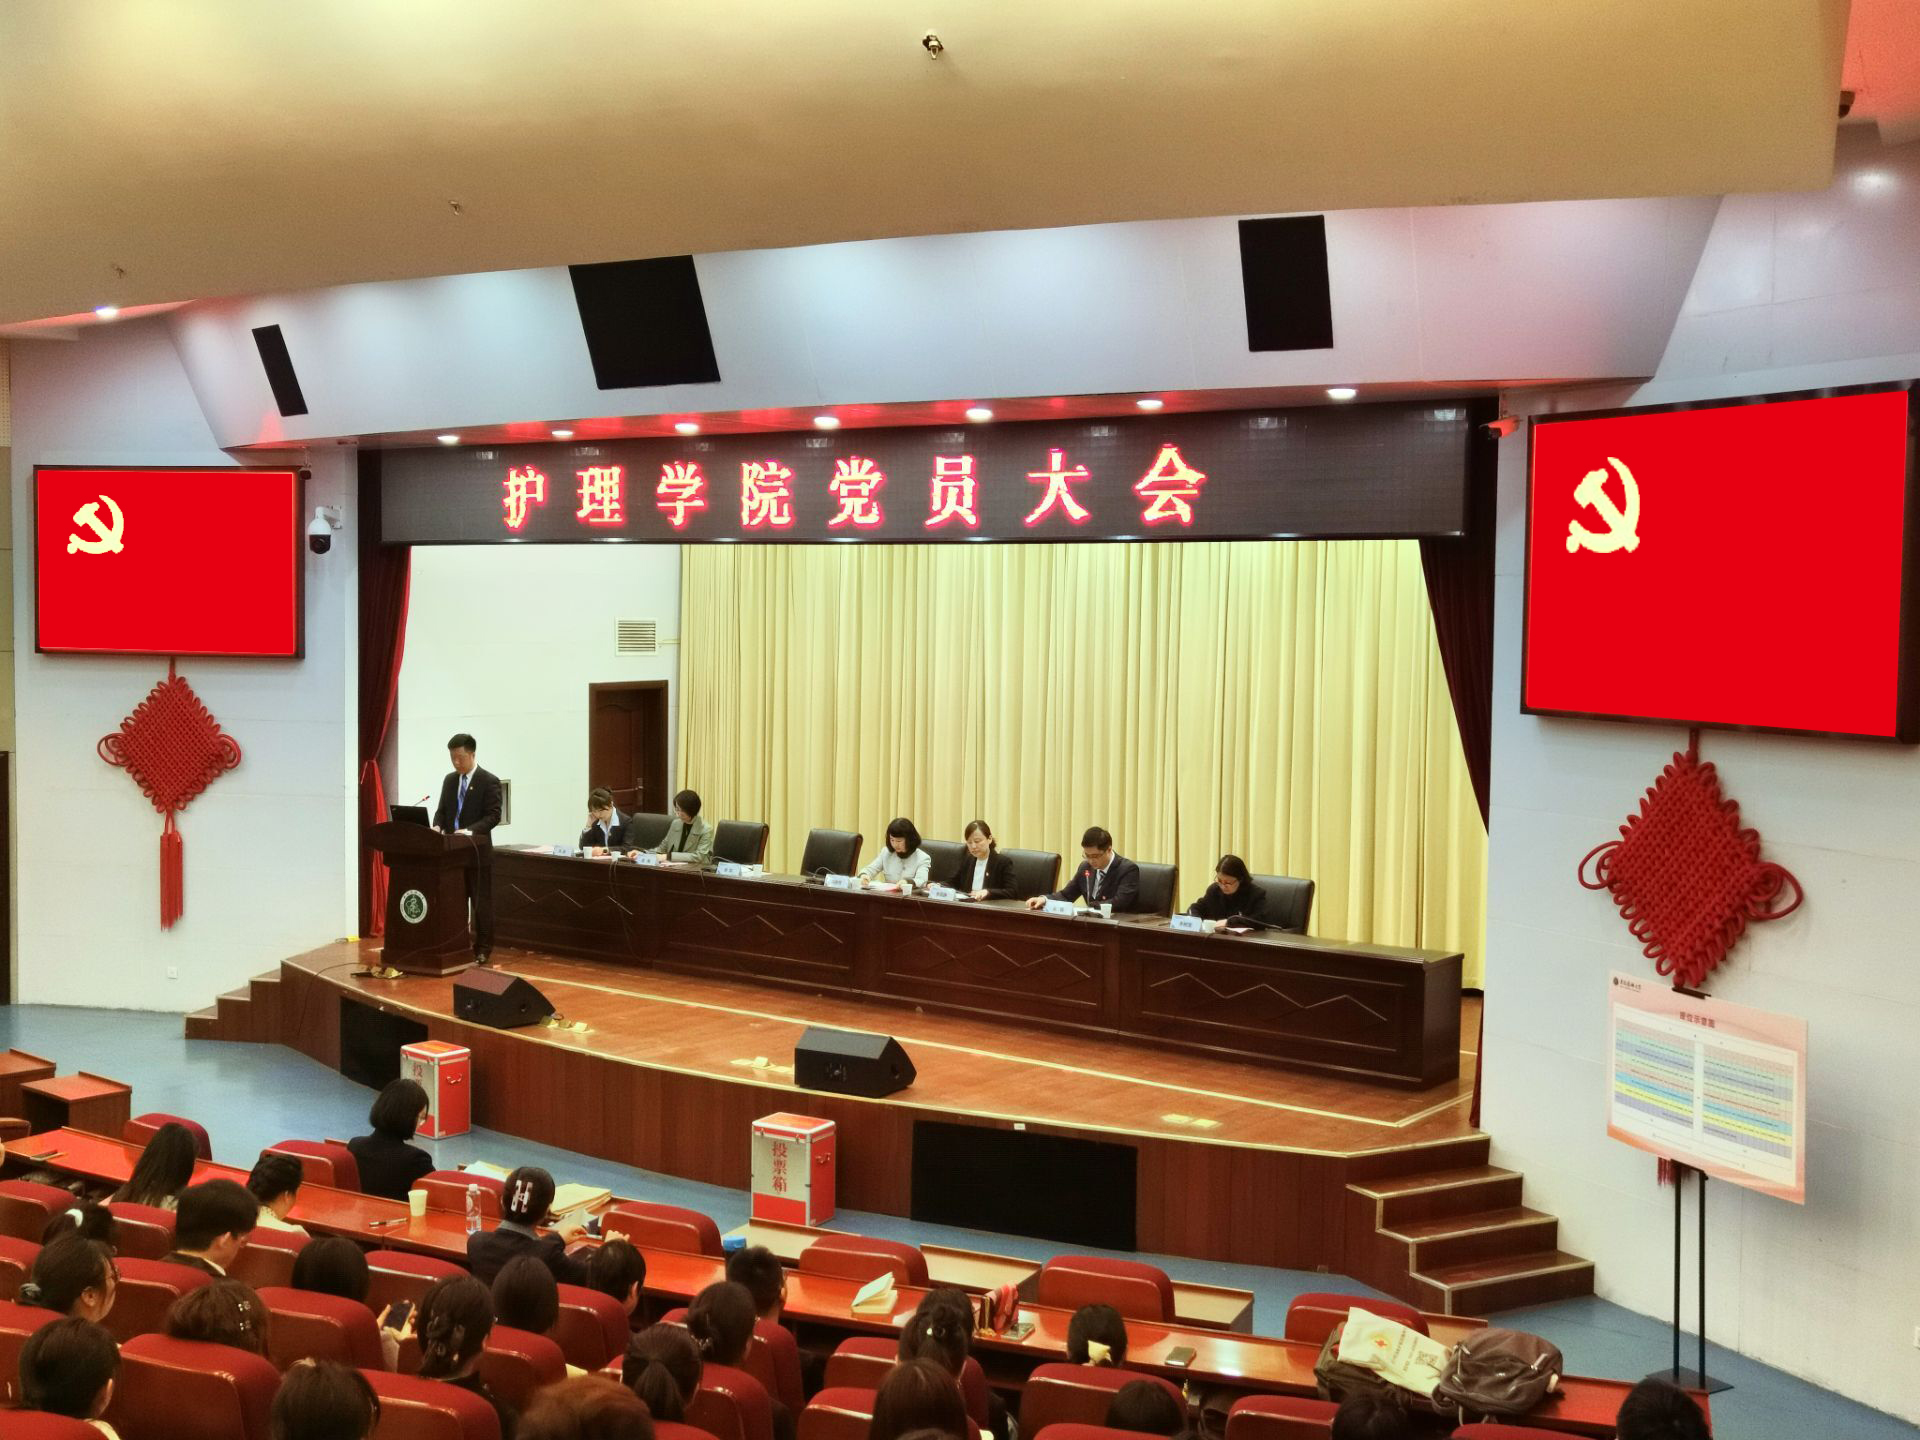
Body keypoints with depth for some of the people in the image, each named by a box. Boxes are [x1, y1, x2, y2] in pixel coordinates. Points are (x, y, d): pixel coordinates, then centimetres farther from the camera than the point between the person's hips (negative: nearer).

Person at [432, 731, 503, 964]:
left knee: (481, 902, 1)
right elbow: (442, 810, 16)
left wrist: (470, 831, -25)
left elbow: (493, 816, -12)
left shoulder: (489, 781, -6)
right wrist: (437, 826, -6)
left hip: (477, 851, -5)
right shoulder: (449, 780, 13)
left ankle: (482, 950, 7)